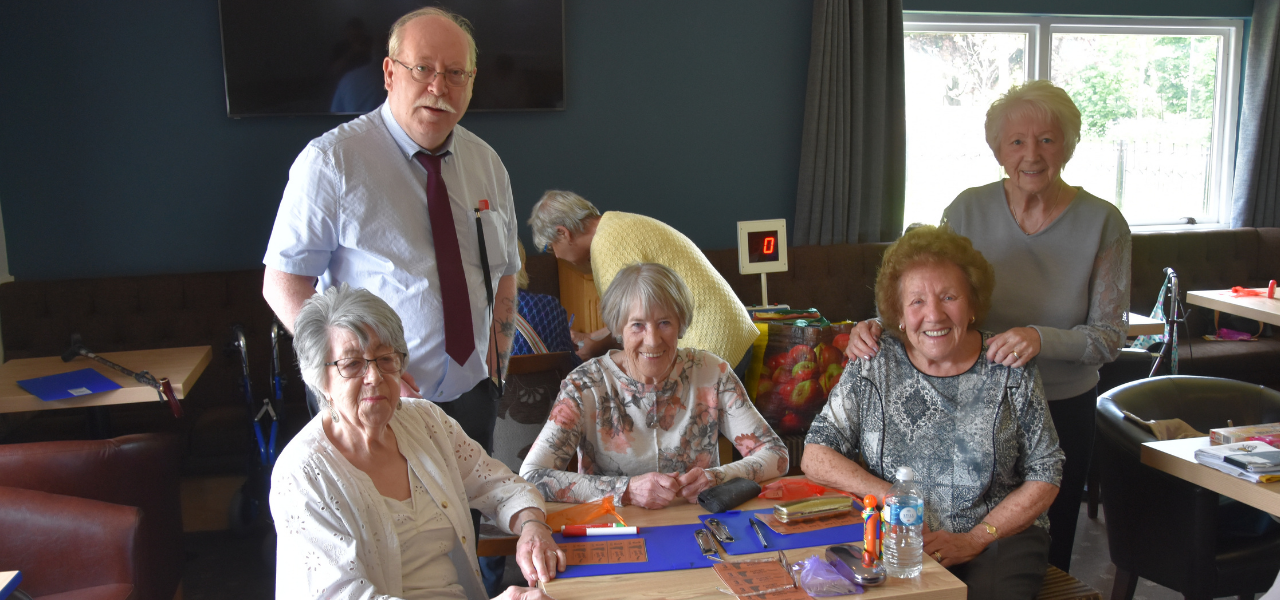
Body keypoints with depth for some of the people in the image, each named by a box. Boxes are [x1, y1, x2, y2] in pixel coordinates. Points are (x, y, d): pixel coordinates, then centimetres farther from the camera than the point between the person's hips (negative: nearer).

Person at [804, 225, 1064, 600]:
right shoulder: (872, 366, 0)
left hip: (999, 532, 0)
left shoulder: (1011, 371, -1)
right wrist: (890, 497, -14)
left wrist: (975, 539, -9)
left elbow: (1045, 475, 2)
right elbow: (815, 457, 0)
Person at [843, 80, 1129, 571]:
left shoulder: (1102, 224, -9)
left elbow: (1110, 337, -11)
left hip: (1062, 410, 0)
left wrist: (1042, 338, -30)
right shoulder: (968, 210, -7)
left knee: (1047, 553, 18)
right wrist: (877, 325, -24)